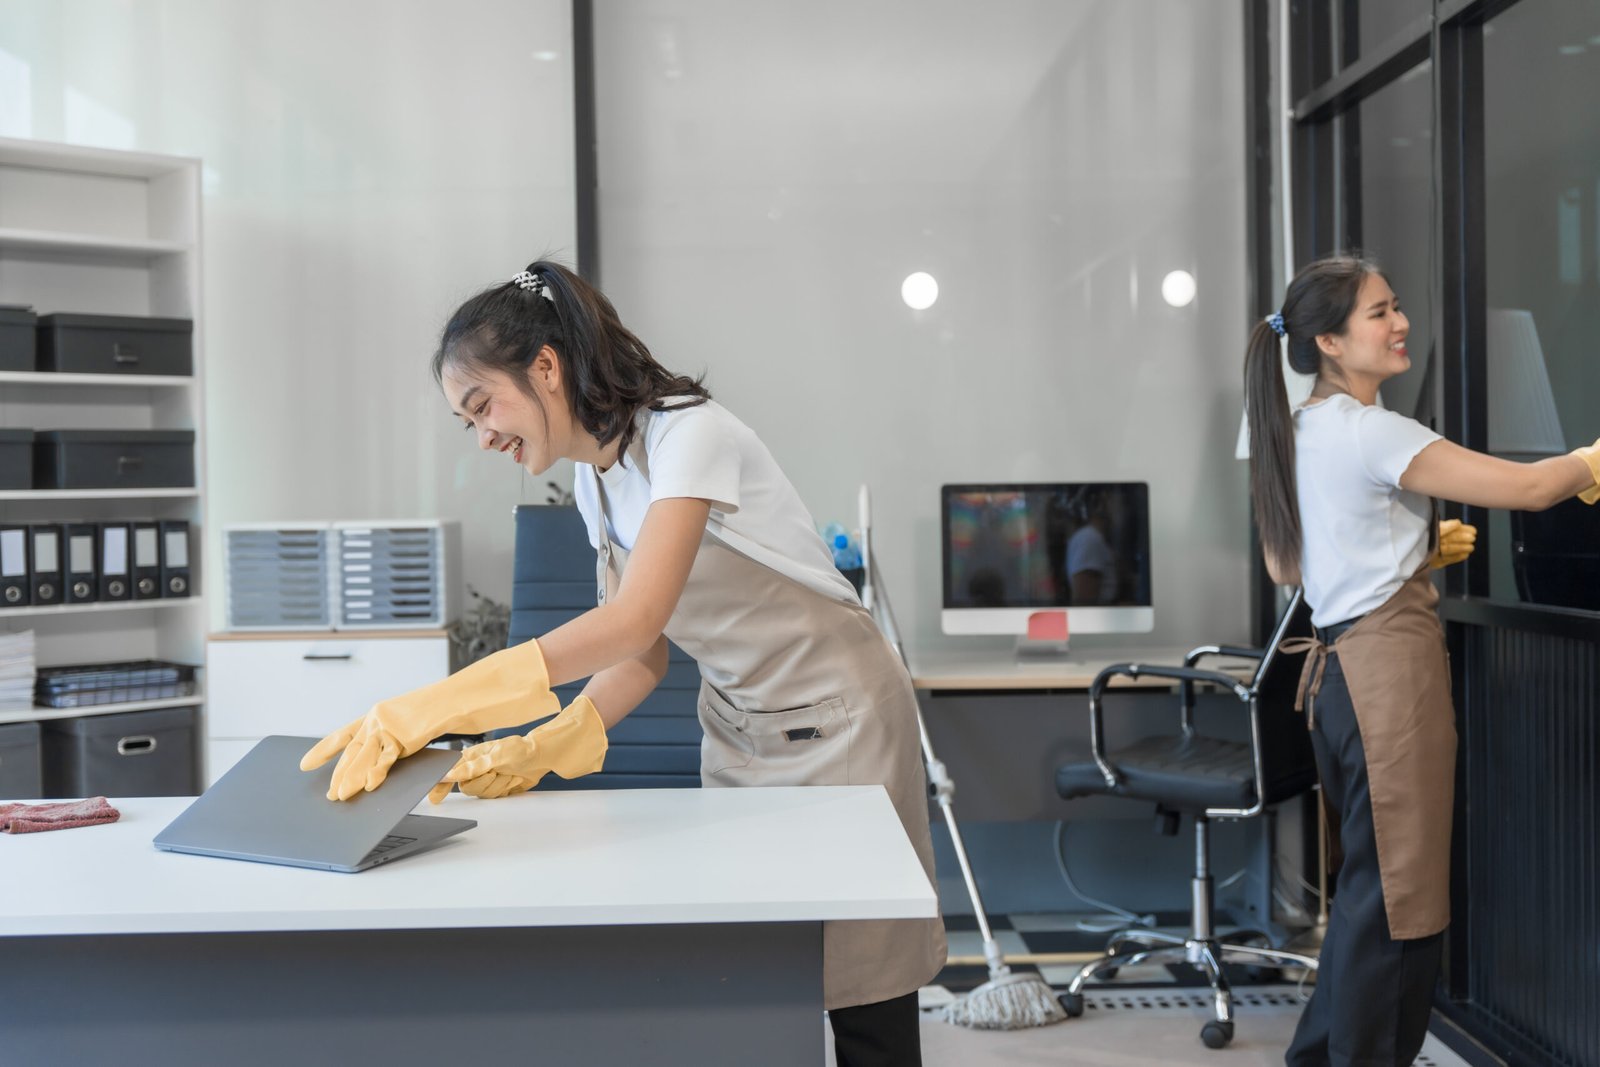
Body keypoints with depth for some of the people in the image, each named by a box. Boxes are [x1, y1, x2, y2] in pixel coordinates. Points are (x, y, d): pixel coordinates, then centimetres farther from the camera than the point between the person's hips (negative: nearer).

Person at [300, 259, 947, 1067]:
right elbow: (644, 654, 6)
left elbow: (637, 617, -34)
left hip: (833, 721, -7)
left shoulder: (687, 433, -21)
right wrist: (540, 750, -10)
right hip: (737, 726, 7)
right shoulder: (594, 480, 4)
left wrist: (434, 708, -40)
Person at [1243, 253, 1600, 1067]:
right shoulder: (1371, 433, -15)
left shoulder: (1297, 433, 13)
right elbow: (1528, 488, -17)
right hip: (1391, 663, -9)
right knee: (1393, 887, -1)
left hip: (1338, 664, 9)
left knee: (1367, 880, 17)